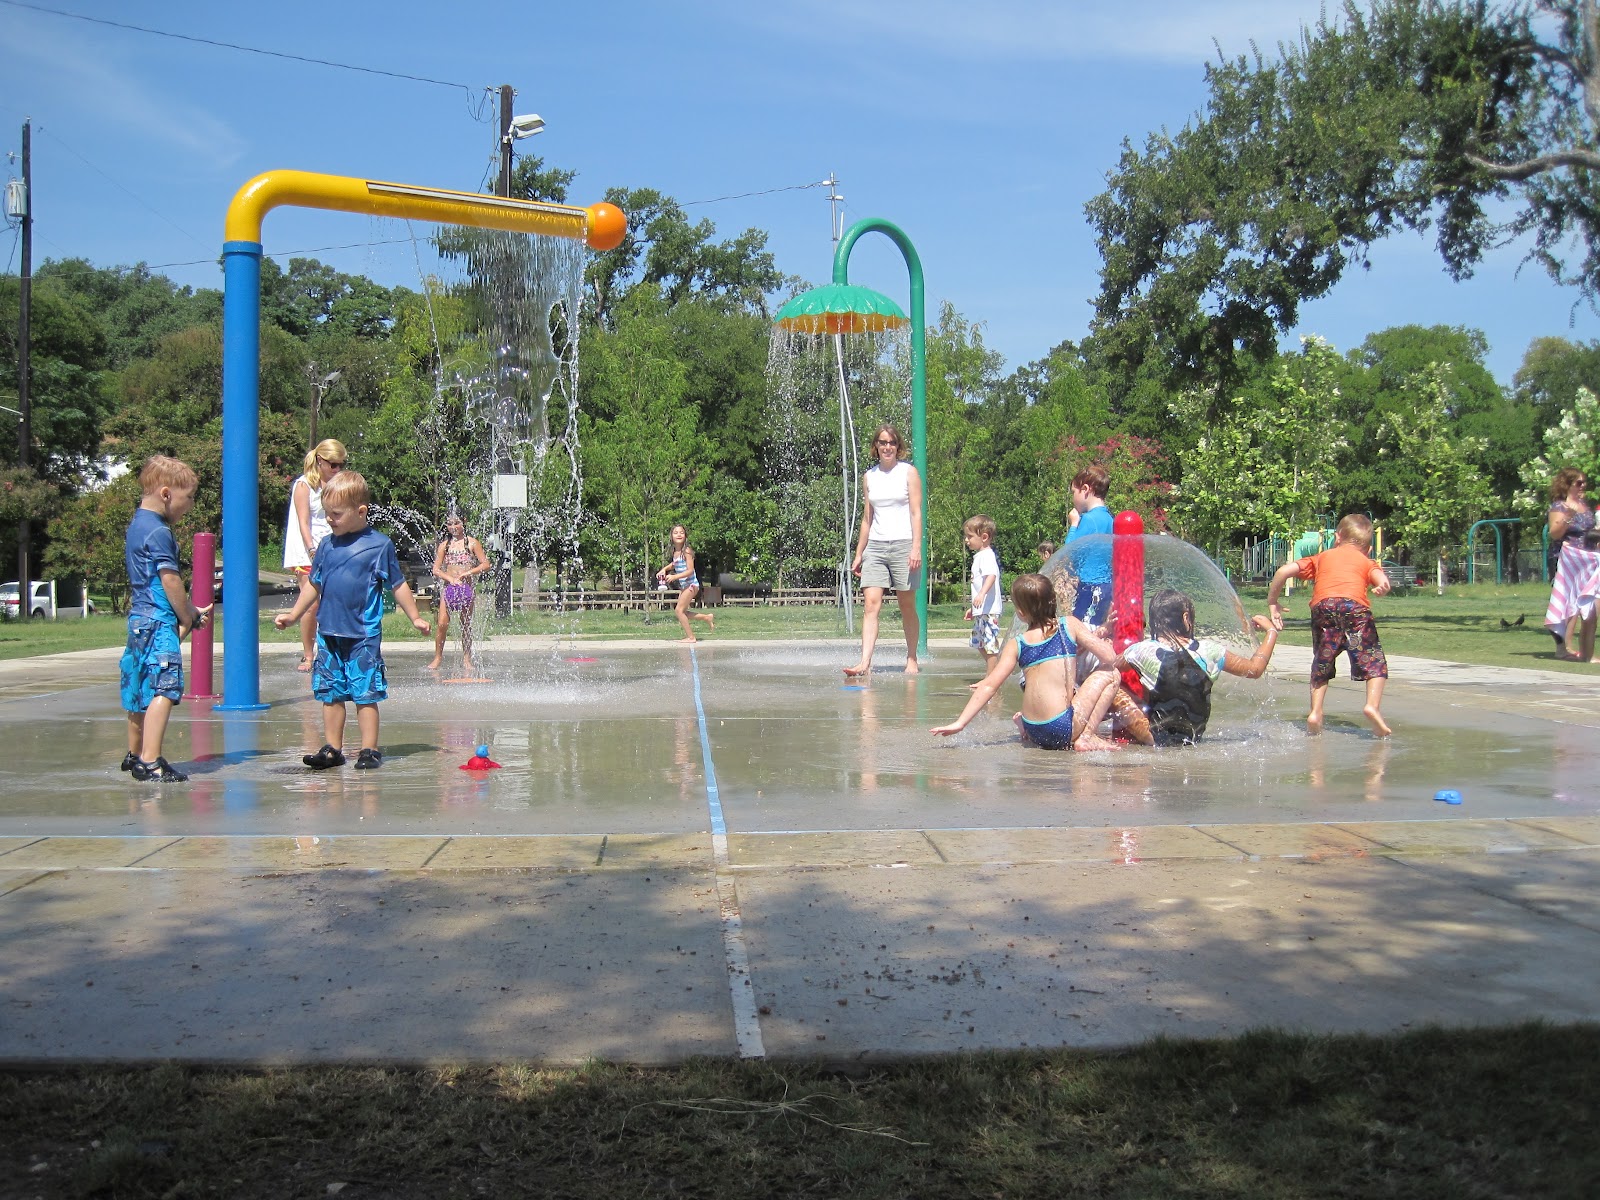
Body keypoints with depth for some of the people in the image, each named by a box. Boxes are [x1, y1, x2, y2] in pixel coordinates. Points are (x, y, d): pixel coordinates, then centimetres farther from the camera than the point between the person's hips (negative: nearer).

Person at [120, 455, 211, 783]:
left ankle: (135, 755, 31)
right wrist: (189, 619, -3)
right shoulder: (158, 532, -14)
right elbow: (170, 581, -15)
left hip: (139, 618, 10)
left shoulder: (136, 526, 17)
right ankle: (150, 763, -19)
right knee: (163, 689, -14)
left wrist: (191, 611, 17)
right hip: (159, 621, -10)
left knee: (141, 688, 19)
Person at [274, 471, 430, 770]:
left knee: (365, 694, -3)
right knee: (331, 693, 9)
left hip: (364, 635, -5)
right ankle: (332, 749, 17)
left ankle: (370, 750, 5)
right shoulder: (327, 545, 9)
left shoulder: (379, 545, -4)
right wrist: (293, 615, 21)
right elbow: (314, 585, 20)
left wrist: (415, 618, 2)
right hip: (329, 633, 5)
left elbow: (398, 585, 3)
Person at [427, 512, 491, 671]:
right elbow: (436, 570, 6)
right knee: (442, 624, -8)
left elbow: (486, 565, -1)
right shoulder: (444, 545, 9)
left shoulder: (472, 543, 4)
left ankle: (466, 659, 9)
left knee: (466, 625, 2)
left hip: (466, 587, -1)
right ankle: (438, 657, 1)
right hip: (448, 587, 1)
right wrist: (450, 579, -12)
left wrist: (466, 573, -12)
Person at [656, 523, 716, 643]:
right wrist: (664, 569, 9)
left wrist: (674, 577, -27)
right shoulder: (675, 552, 7)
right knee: (683, 612, 9)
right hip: (683, 586, 8)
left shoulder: (686, 551, -16)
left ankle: (690, 637, -2)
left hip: (691, 584, -8)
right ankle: (707, 617, 25)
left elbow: (690, 571, -19)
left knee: (679, 610, -10)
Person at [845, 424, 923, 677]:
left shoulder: (909, 472, 2)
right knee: (871, 603, -11)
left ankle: (911, 660, 17)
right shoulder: (869, 476, 12)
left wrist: (916, 548, -13)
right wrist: (859, 553, 14)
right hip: (875, 546, 3)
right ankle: (865, 663, -20)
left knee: (907, 607, 4)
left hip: (903, 545, -3)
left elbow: (916, 513, -3)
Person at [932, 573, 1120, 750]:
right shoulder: (1070, 624, 1)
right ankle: (1086, 737, 1)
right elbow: (1109, 657, -1)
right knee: (1109, 676, 10)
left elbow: (989, 686, 1)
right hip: (1063, 729, -6)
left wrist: (960, 723, 3)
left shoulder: (1015, 645, 6)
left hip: (1034, 732, 6)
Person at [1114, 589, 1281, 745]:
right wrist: (1271, 631, 16)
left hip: (1158, 738, -4)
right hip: (1193, 737, 4)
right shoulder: (1209, 651, -12)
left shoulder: (1143, 651, -19)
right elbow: (1255, 669, 1)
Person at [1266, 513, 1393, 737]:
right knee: (1374, 660, 7)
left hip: (1322, 607, 1)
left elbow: (1285, 570, 22)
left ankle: (1315, 712, 4)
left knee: (1322, 663, 16)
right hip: (1354, 606, -1)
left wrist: (1272, 602, 28)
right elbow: (1379, 576, 5)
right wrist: (1383, 587, -16)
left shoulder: (1322, 557, 33)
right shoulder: (1367, 561, 30)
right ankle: (1372, 705, -14)